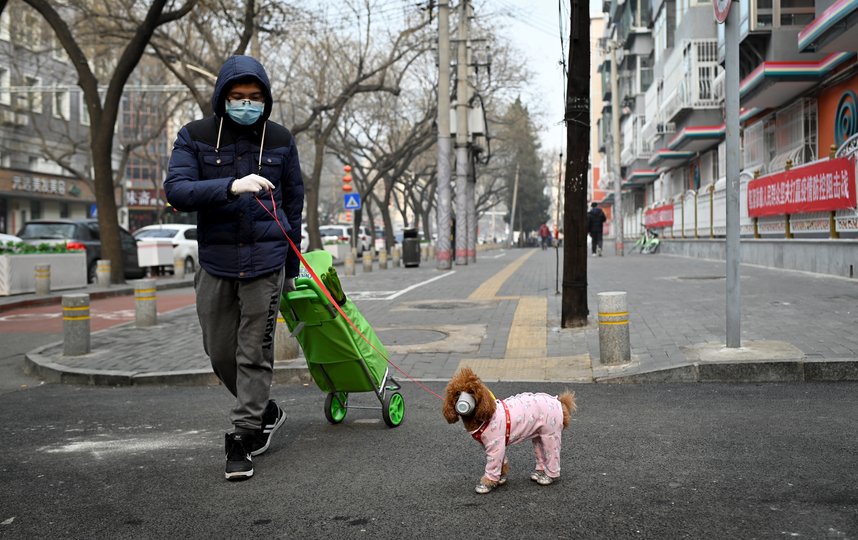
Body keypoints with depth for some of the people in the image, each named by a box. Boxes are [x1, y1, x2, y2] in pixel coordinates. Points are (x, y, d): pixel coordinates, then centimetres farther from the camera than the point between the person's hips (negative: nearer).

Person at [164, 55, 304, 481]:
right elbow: (176, 190, -13)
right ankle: (265, 412, 32)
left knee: (255, 352, -3)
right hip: (216, 260, 1)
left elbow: (293, 201, 13)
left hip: (265, 260, -1)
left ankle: (242, 438, 6)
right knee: (220, 352, 9)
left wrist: (291, 265, 15)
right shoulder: (195, 137, 1)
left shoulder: (280, 140, 5)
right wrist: (231, 186, -29)